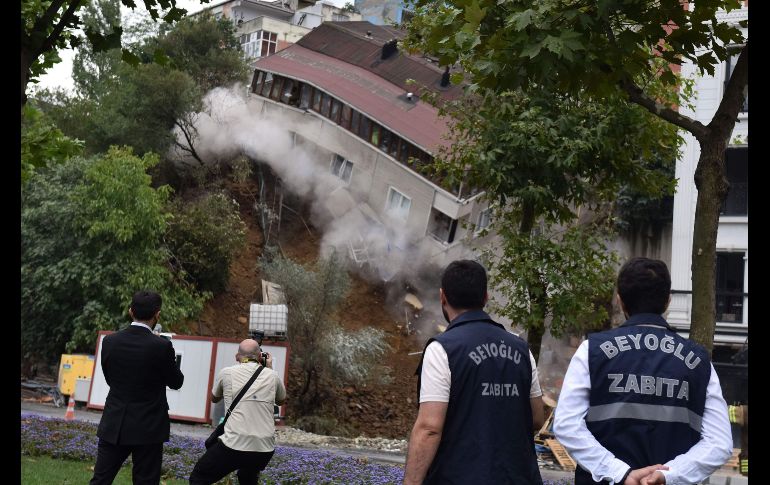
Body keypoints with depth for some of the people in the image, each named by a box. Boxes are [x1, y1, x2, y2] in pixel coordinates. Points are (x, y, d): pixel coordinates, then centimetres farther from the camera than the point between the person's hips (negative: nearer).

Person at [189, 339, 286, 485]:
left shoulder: (227, 373, 3)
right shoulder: (272, 375, 7)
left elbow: (214, 398, 24)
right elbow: (281, 400, 29)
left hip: (233, 445, -4)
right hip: (265, 449, 4)